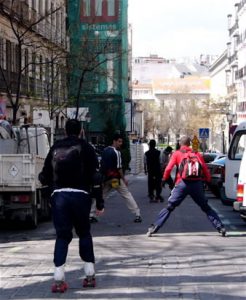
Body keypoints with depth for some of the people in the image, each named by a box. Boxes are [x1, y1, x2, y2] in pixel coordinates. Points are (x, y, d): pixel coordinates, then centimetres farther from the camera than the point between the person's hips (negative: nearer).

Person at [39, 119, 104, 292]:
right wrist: (100, 202, 1)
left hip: (58, 195, 2)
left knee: (62, 235, 5)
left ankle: (59, 279, -5)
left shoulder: (56, 148, 13)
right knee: (84, 234, 14)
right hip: (80, 195, -2)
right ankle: (90, 275, 14)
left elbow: (45, 176, 13)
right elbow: (95, 175, -2)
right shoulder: (85, 147, 4)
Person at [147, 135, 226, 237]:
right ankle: (220, 228, 9)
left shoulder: (177, 154, 9)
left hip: (182, 183, -2)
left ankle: (153, 228, 1)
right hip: (197, 183, 2)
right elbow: (205, 169, 8)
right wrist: (208, 181, 17)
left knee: (169, 207, 6)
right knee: (206, 208, 15)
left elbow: (168, 169, 0)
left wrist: (164, 179, 14)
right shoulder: (197, 154, 16)